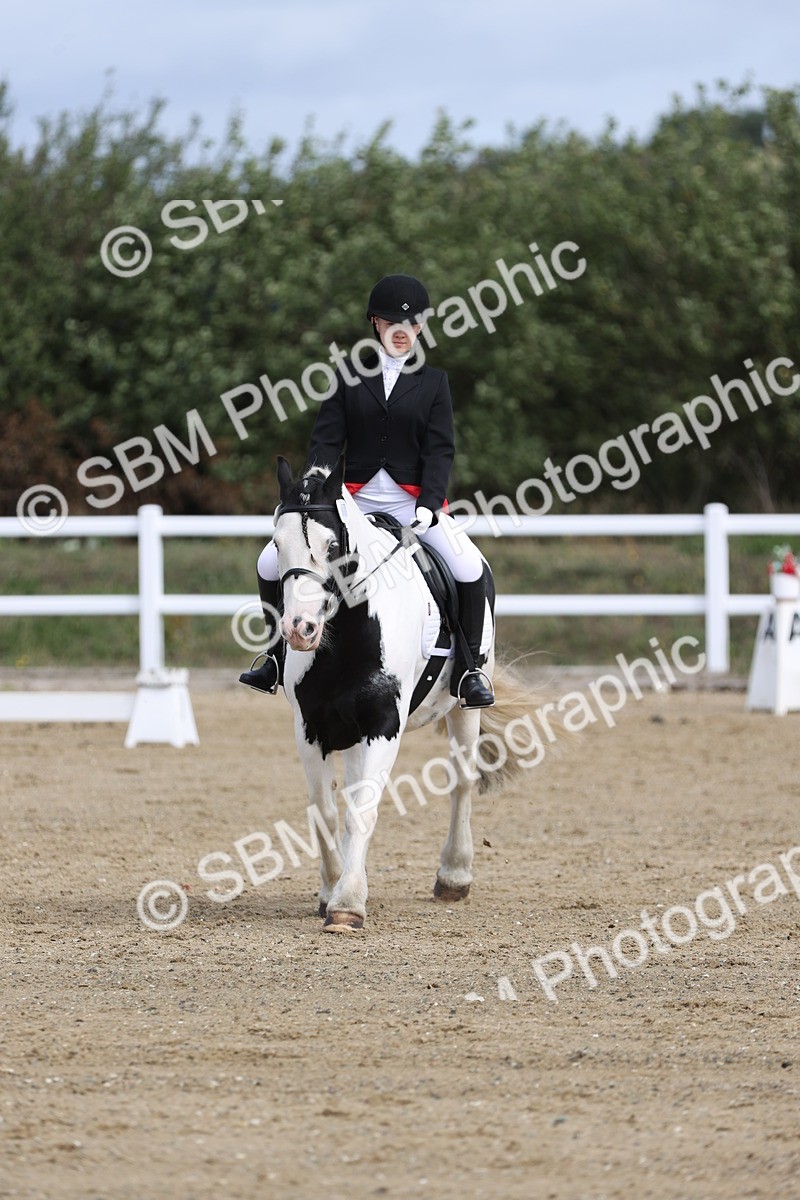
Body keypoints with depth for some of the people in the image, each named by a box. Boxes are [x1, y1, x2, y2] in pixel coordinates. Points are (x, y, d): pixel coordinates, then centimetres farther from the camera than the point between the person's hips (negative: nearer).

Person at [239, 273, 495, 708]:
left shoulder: (433, 382, 6)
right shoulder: (350, 375, 8)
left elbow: (440, 449, -2)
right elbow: (326, 439, 3)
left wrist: (429, 504, -18)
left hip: (414, 499, -2)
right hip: (356, 497, 2)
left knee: (470, 569, -26)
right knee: (271, 562, -8)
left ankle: (468, 669, -11)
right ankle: (277, 655, 12)